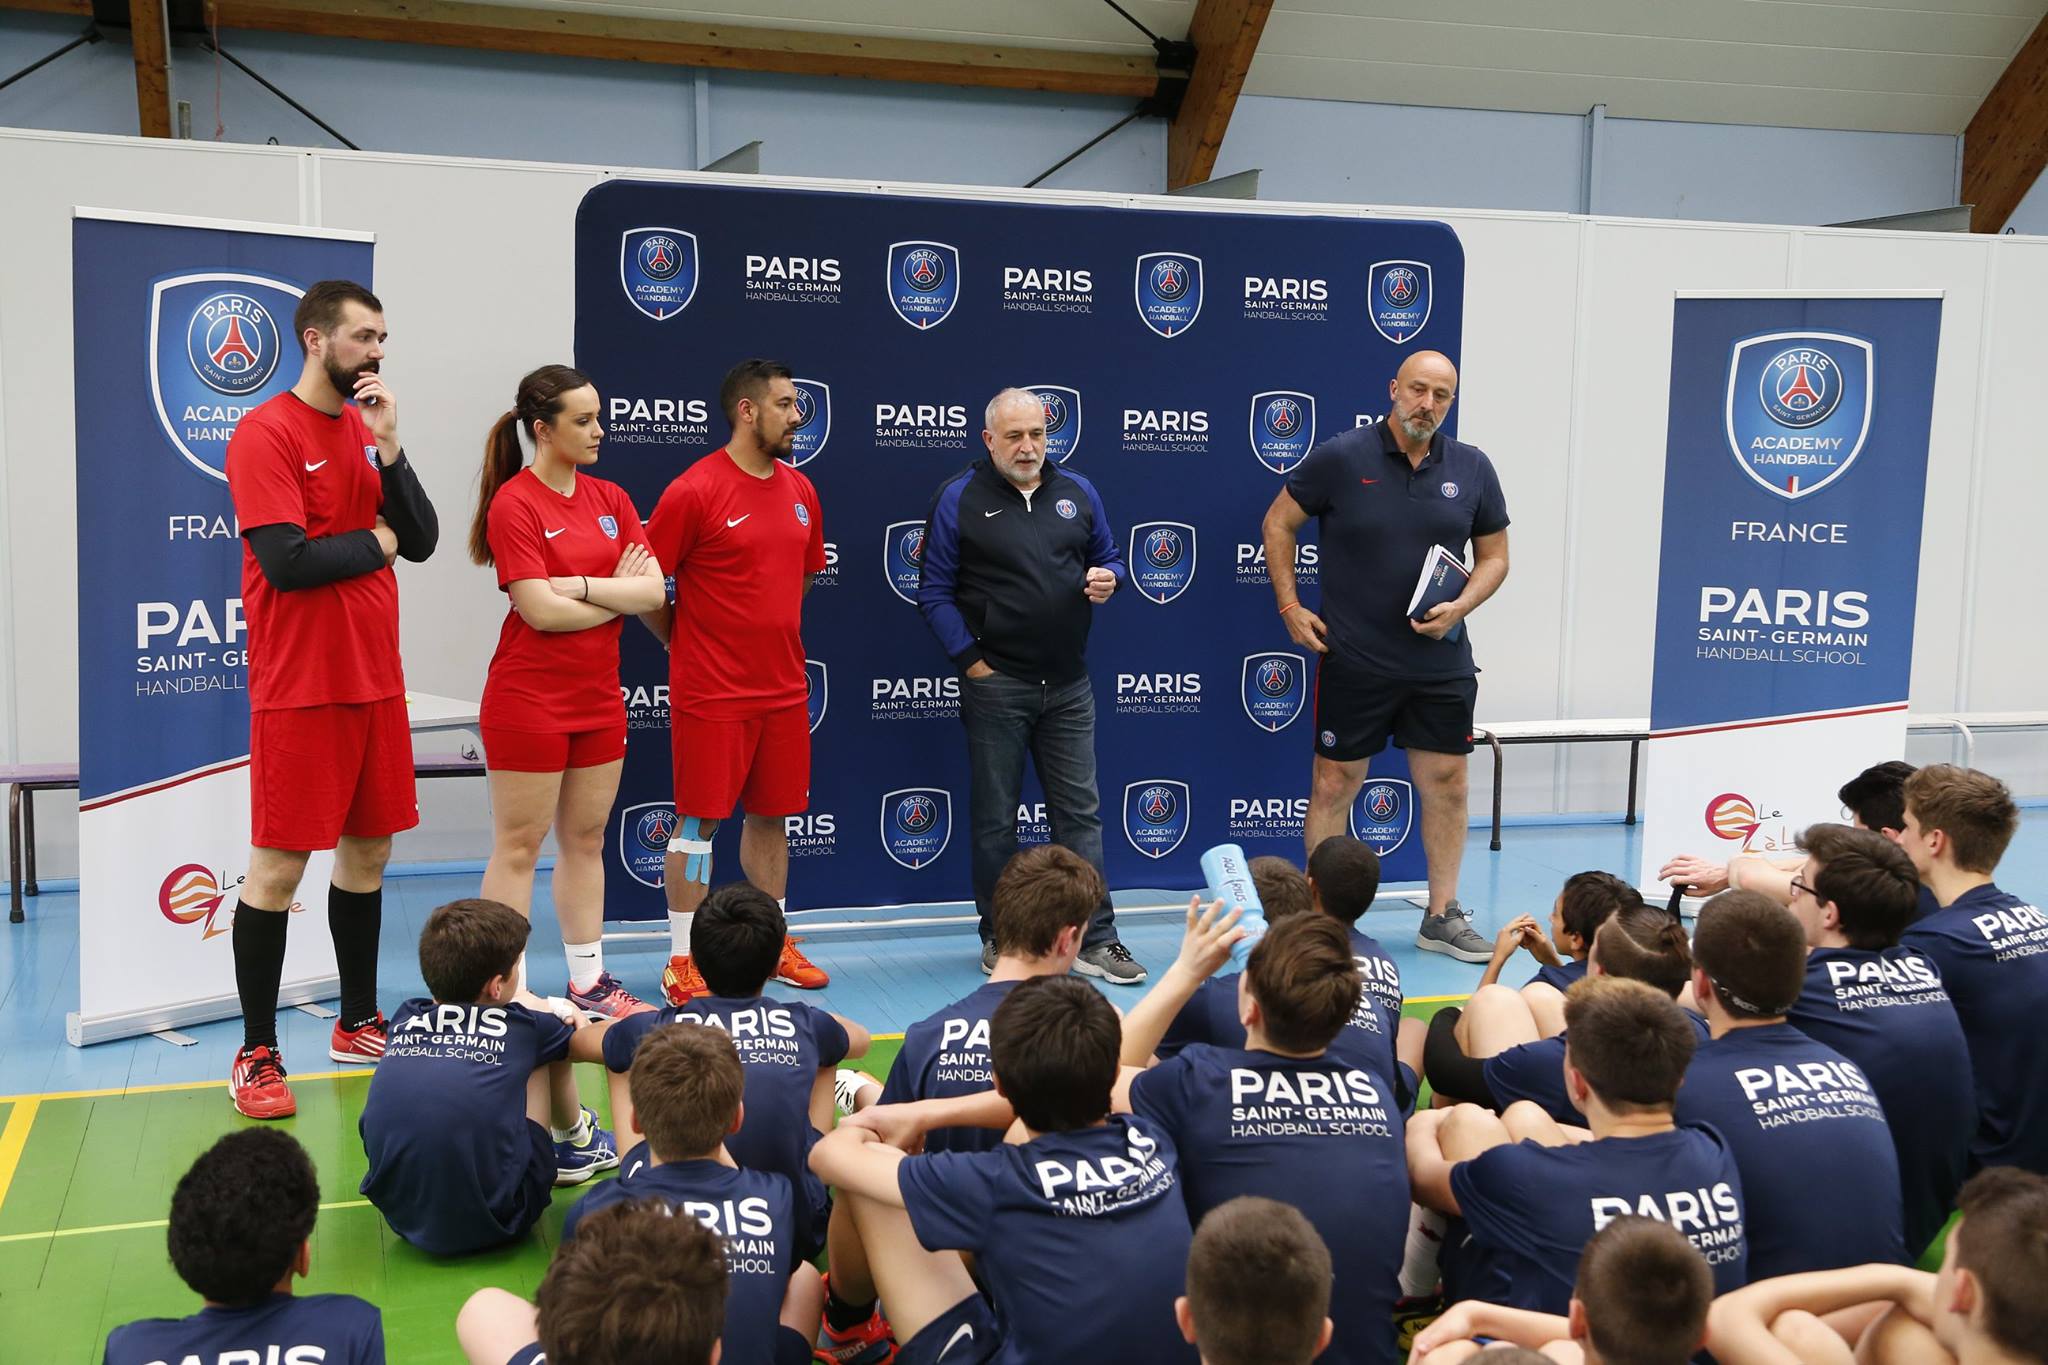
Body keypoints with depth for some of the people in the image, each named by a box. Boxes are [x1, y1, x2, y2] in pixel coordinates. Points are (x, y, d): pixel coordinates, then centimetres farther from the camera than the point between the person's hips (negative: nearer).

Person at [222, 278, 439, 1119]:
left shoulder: (368, 430, 11)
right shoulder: (268, 434, -10)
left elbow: (421, 540, 3)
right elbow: (286, 561, -19)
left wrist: (389, 448, -8)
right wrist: (374, 543, -4)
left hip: (375, 682, 7)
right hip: (300, 689, -7)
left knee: (367, 851, 13)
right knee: (278, 866, -1)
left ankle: (359, 1024, 27)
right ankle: (256, 1056, 9)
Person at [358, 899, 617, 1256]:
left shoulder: (405, 1020, 4)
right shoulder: (523, 1027, -4)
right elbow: (605, 1041, 18)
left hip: (401, 1217, 3)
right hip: (493, 1224, -3)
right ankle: (575, 1144, 38)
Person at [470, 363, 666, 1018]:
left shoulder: (611, 498, 8)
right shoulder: (514, 504, -11)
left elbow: (655, 590, -3)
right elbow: (541, 611, -18)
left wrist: (578, 583, -15)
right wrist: (619, 594, -7)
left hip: (599, 697, 6)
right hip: (529, 699, -6)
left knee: (586, 841, 14)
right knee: (519, 847, 1)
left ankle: (589, 982, 24)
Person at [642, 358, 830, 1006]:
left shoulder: (800, 490, 8)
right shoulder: (695, 490, -12)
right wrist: (688, 643, 0)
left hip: (783, 688, 6)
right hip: (711, 691, -6)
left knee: (771, 813, 13)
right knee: (699, 818, 0)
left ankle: (775, 945, 25)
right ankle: (682, 960, 9)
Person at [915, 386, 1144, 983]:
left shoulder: (1077, 492, 10)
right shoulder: (959, 498, -2)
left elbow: (1108, 554, 20)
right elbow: (935, 590, -3)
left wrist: (1107, 578, -4)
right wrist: (970, 659, -9)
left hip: (1069, 686, 3)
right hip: (996, 684, -3)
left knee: (1081, 812, 5)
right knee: (995, 820, 6)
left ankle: (1096, 940, 10)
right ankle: (999, 940, 17)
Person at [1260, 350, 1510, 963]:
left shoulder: (1472, 469, 4)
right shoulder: (1341, 458, -6)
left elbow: (1494, 556, 12)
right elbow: (1279, 522, 4)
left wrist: (1459, 607, -6)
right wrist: (1290, 607, -3)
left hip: (1441, 661, 3)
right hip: (1353, 658, -3)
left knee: (1446, 781, 7)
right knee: (1335, 783, 3)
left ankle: (1442, 916, 21)